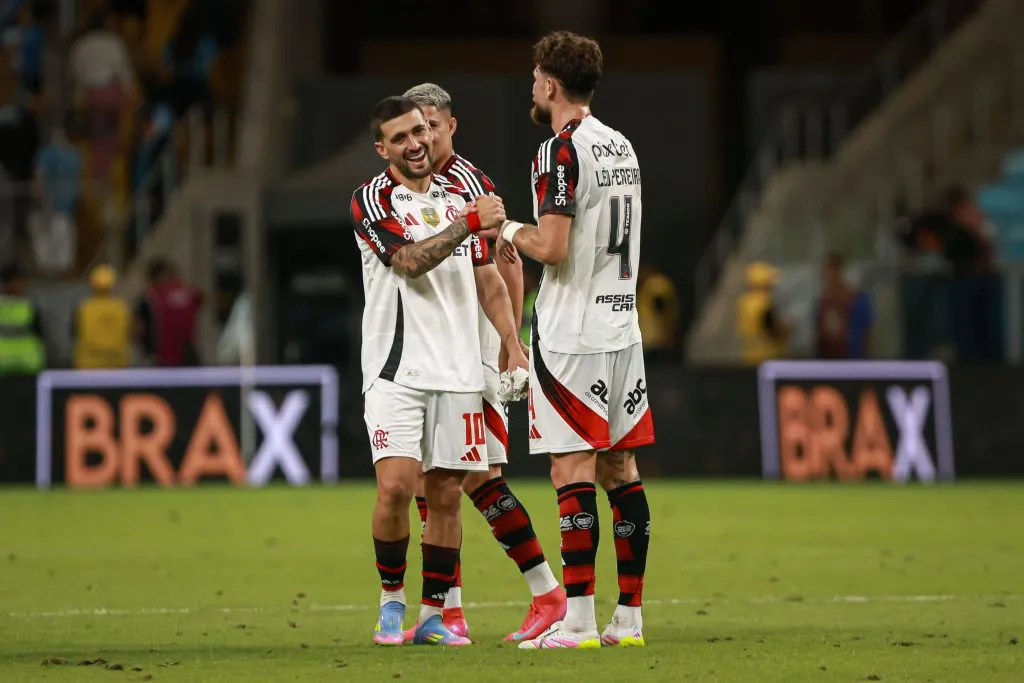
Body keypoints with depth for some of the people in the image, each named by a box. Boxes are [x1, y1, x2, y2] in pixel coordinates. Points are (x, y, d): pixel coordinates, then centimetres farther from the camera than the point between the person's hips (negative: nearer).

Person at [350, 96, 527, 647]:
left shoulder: (458, 196, 15)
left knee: (446, 494, 3)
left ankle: (432, 615, 11)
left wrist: (513, 344, 8)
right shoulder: (372, 199, -2)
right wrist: (469, 223, -22)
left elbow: (487, 278, 18)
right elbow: (411, 260, -17)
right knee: (395, 485, -16)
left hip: (457, 371, 5)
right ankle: (391, 601, 3)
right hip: (396, 369, -5)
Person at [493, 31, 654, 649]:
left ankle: (577, 621, -9)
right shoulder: (622, 147, 13)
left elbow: (552, 248, -20)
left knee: (572, 470, -7)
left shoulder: (562, 151, -13)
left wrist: (512, 232, 0)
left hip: (572, 333, -8)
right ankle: (629, 616, 10)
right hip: (622, 326, 8)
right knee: (620, 468, 9)